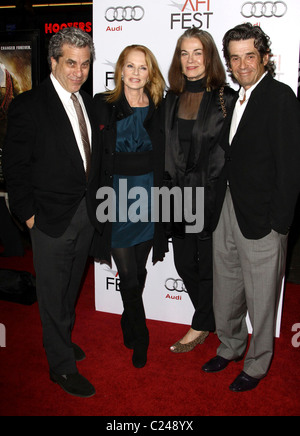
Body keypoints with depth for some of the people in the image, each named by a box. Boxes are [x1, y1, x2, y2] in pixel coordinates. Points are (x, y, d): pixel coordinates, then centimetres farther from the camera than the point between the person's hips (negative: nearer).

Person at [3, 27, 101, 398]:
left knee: (71, 288, 21)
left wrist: (93, 199, 7)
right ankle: (62, 366, 21)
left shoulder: (88, 103, 9)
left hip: (86, 214, 6)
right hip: (52, 218, -6)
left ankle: (61, 339, 42)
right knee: (53, 293, 6)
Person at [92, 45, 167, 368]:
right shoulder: (103, 106, -2)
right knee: (128, 278, 0)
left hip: (149, 198, 3)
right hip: (116, 198, -2)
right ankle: (140, 341, 22)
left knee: (139, 272, 15)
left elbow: (163, 160, 9)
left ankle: (129, 324, 41)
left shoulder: (158, 109, 5)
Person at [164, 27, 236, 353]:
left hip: (212, 195, -5)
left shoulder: (226, 99, -6)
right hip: (179, 193, 5)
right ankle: (210, 320, 33)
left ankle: (200, 327, 26)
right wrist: (170, 187, 12)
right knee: (184, 263, 12)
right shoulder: (172, 99, 10)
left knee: (209, 265, 5)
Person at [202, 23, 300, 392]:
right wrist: (219, 207, 5)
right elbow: (229, 157, 12)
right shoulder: (232, 99, 11)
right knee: (225, 288, 20)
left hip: (261, 219, -7)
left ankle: (257, 365, 31)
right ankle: (230, 347, 43)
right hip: (226, 210, 7)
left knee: (260, 298, 9)